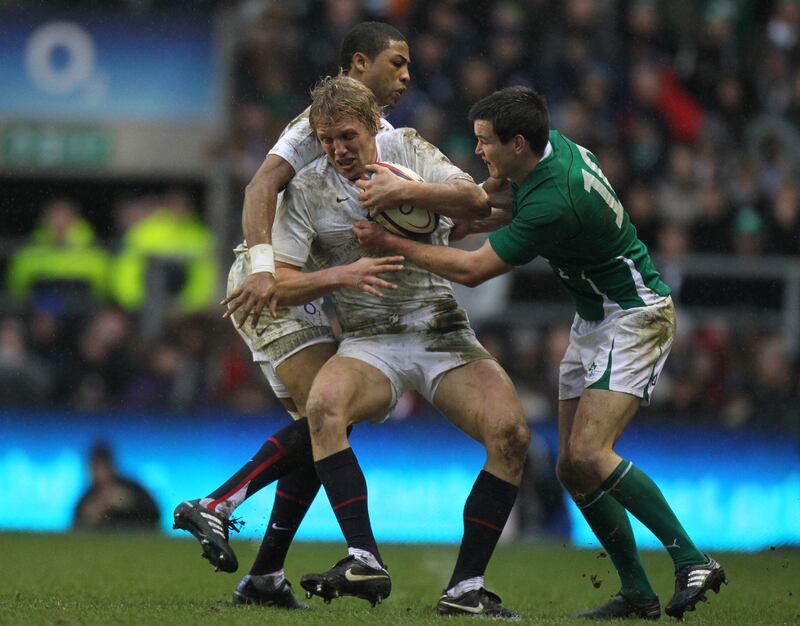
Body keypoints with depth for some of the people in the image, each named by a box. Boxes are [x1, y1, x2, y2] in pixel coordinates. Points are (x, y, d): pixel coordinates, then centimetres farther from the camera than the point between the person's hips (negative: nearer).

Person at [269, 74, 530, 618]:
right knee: (324, 403, -34)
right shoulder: (306, 191, 0)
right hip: (370, 343, -1)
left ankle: (466, 588, -14)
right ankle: (365, 560, -34)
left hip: (445, 336, 1)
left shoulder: (407, 149, 4)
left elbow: (476, 199, -10)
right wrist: (343, 274, -20)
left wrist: (405, 192, -24)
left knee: (510, 432, -22)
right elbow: (279, 285, -4)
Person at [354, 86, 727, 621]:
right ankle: (637, 593, 5)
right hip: (593, 323, 10)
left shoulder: (554, 204, -29)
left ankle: (692, 561, -18)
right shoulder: (553, 148, -1)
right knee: (573, 468, 2)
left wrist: (391, 244, -14)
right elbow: (510, 210, 22)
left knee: (589, 455, -22)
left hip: (634, 317, -10)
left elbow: (472, 270, -21)